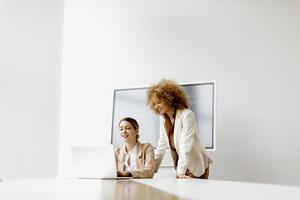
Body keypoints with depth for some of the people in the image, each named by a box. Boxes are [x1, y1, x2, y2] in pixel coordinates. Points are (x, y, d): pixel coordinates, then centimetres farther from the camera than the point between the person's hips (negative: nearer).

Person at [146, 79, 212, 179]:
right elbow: (161, 146, 7)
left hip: (196, 167, -6)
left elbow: (186, 145, -23)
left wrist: (181, 171, -29)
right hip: (181, 168, 6)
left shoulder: (187, 115, -17)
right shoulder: (163, 118, 4)